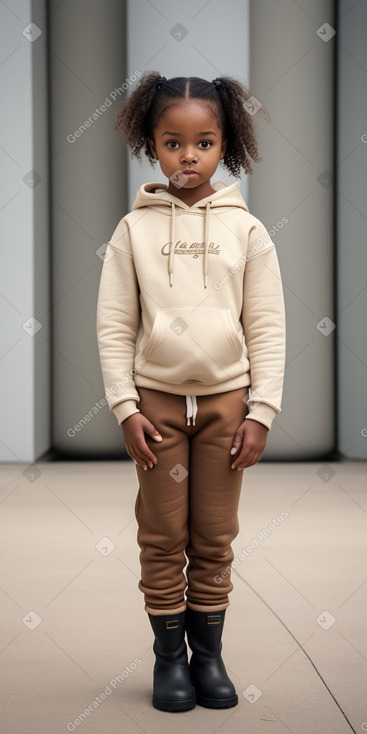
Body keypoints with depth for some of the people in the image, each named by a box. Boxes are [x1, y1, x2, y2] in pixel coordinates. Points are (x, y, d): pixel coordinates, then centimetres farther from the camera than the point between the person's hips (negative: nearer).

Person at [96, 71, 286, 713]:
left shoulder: (246, 230, 1)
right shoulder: (135, 229, 0)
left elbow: (268, 328, 1)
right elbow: (113, 325, 1)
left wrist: (261, 411, -4)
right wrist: (125, 408, -6)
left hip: (226, 399, 0)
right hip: (156, 399, 0)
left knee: (214, 538, 6)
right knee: (162, 536, 4)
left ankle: (208, 653, 19)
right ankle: (169, 655, 17)